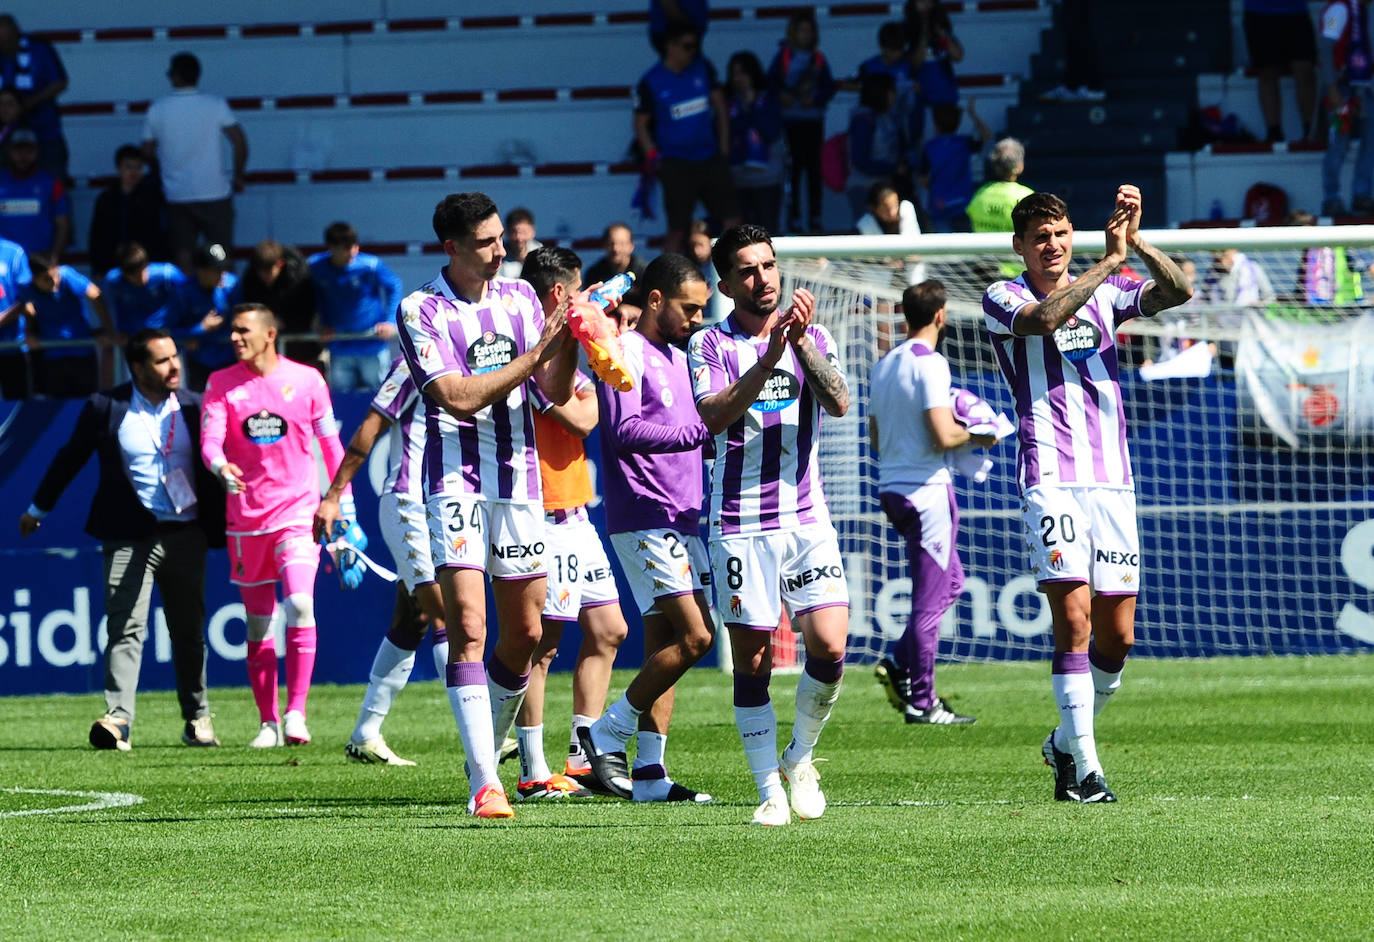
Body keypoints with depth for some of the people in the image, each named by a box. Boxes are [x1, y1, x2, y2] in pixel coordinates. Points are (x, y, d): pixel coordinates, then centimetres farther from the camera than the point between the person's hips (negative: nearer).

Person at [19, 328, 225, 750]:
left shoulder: (195, 407, 4)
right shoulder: (105, 408, -1)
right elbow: (70, 458, 11)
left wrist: (221, 526, 11)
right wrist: (38, 508, 20)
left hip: (186, 536, 3)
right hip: (131, 537, -2)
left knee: (189, 632, 12)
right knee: (126, 628, -13)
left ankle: (197, 718, 25)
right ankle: (118, 719, -22)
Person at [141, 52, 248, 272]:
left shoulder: (157, 109, -1)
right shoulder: (215, 105, -5)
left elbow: (147, 151, 5)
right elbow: (239, 141, -9)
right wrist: (238, 176, 5)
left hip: (177, 196, 1)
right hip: (214, 192, -1)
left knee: (183, 254, 4)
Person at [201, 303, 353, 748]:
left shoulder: (306, 379, 2)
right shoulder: (221, 384, 4)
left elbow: (330, 444, 9)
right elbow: (210, 440, -6)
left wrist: (343, 508, 8)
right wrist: (221, 466, -30)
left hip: (297, 510, -2)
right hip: (246, 517, 2)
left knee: (299, 604, -20)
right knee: (258, 623, 5)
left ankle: (296, 712, -16)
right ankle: (268, 723, 14)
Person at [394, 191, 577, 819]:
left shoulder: (521, 297, 9)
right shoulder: (420, 312, -5)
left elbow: (556, 393, 8)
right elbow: (458, 395, -15)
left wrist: (568, 342, -11)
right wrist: (535, 355, -18)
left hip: (519, 481, 5)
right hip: (456, 479, -5)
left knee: (524, 634, 7)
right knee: (468, 630, -15)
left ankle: (485, 757, 27)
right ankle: (485, 784, -18)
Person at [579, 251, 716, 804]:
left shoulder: (680, 358, 19)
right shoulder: (627, 352, -8)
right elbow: (625, 431, -18)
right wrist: (699, 432, -19)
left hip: (682, 520, 9)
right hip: (644, 520, -9)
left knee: (665, 644, 6)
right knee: (693, 636, -15)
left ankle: (649, 773, 6)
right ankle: (605, 736, -6)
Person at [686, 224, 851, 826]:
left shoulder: (812, 338, 10)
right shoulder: (710, 346, 2)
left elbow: (839, 403, -6)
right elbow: (713, 417, -14)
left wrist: (801, 340, -18)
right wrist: (768, 358, -23)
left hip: (807, 517, 2)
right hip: (740, 522, -2)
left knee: (829, 645, -11)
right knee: (752, 660, -2)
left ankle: (800, 758, 12)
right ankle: (769, 791, 6)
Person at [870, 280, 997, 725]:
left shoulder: (884, 365, 12)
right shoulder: (930, 363, -14)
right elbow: (943, 436, -22)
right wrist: (975, 436, -2)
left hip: (891, 488, 9)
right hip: (926, 490, -9)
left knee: (951, 580, 20)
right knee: (930, 597, -2)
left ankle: (899, 664, 8)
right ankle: (922, 702, 0)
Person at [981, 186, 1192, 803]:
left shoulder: (1106, 292, 15)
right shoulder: (1002, 299, 4)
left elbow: (1177, 291, -1)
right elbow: (1043, 318, -19)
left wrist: (1135, 242, -15)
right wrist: (1109, 259, -19)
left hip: (1112, 480, 4)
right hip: (1050, 480, -4)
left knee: (1117, 636, 3)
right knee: (1074, 621, -15)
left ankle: (1066, 742, 24)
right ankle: (1084, 768, -13)